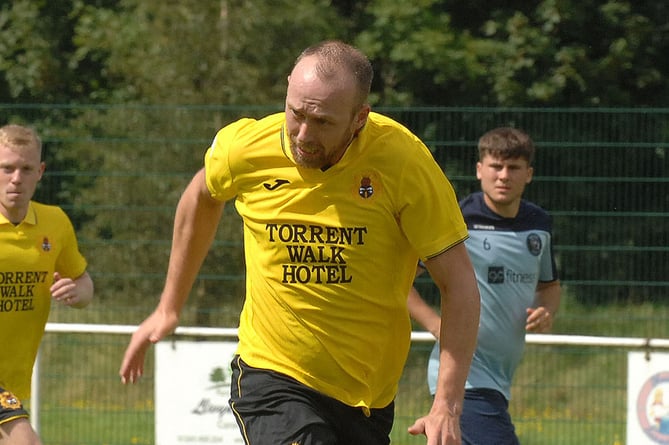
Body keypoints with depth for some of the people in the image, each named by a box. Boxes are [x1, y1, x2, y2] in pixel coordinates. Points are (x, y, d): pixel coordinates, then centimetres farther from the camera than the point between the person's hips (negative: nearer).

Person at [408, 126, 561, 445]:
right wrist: (437, 325, -15)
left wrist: (546, 313, 3)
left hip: (500, 380, 8)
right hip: (464, 375, -8)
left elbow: (549, 284, 26)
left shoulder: (539, 224, 9)